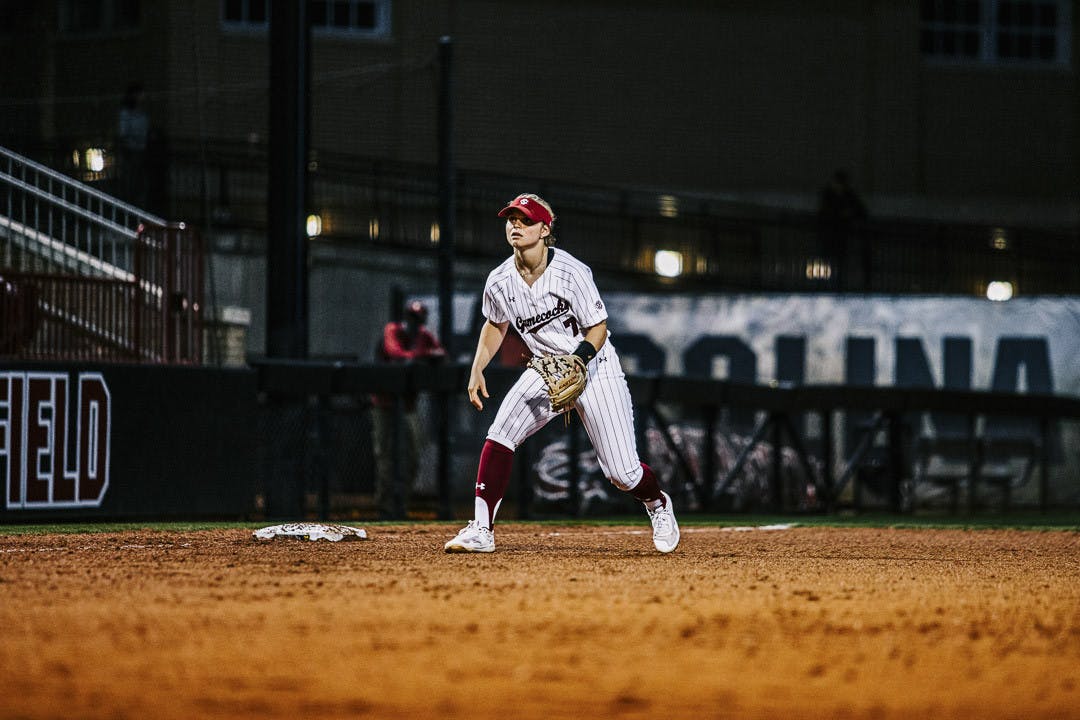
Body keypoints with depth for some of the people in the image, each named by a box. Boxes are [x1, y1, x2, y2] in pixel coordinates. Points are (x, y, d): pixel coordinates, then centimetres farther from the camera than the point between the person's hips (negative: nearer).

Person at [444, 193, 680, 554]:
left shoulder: (571, 272, -23)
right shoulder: (500, 282, -7)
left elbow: (598, 328, -17)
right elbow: (495, 325, 13)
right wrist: (477, 369, 1)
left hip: (594, 366, -4)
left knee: (621, 472, -5)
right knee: (499, 435, -17)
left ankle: (657, 502, 30)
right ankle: (481, 531, -13)